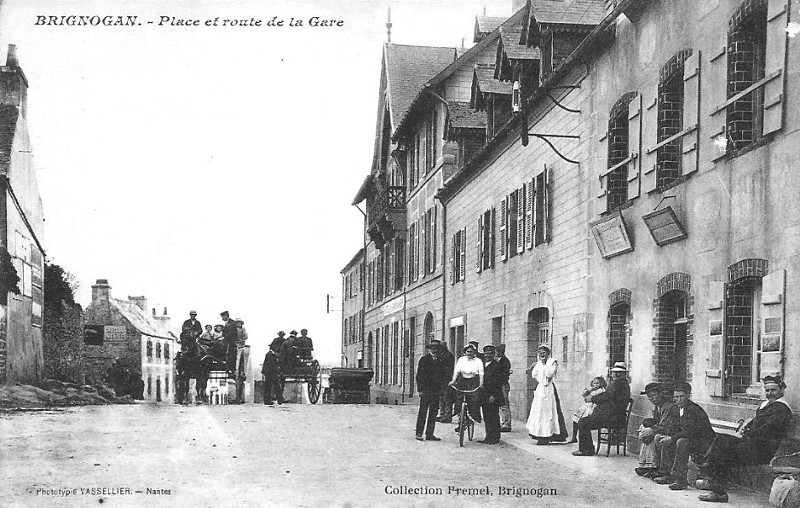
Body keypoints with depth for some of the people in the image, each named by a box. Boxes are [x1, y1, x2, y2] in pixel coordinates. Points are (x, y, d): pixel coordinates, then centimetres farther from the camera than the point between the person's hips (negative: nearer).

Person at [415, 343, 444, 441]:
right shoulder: (424, 359, -2)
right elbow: (419, 375, -6)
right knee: (423, 412, -4)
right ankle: (418, 434, 1)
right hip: (426, 390, -6)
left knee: (433, 412, 6)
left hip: (436, 390, 6)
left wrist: (440, 389, 8)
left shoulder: (439, 361, 15)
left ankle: (429, 434, 11)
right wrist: (421, 389, -12)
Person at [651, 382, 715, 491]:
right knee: (661, 439, 0)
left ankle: (680, 480, -33)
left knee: (682, 442, -36)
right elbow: (672, 427, 7)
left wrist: (672, 438, -29)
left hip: (703, 441, -9)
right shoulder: (674, 409, 5)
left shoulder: (695, 410, -21)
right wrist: (667, 437, -15)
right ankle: (667, 474, -1)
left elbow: (690, 431, -28)